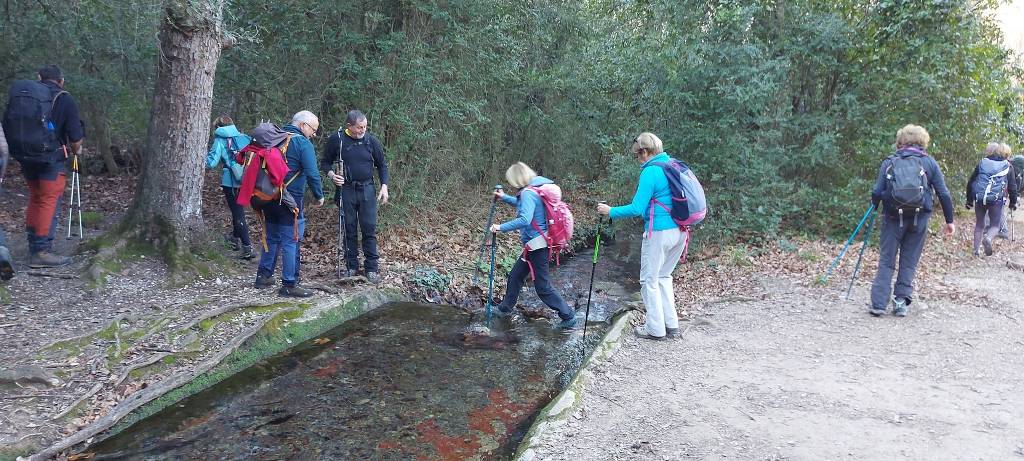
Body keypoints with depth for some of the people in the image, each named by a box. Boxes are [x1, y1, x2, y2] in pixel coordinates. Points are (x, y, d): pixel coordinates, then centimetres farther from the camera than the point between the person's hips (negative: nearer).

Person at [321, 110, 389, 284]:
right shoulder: (336, 139, -4)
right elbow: (325, 162, 7)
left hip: (367, 190, 0)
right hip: (346, 190, 0)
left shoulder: (371, 140, -1)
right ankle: (352, 266, 18)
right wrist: (331, 174, -13)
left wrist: (384, 186, -1)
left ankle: (372, 267, 5)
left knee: (369, 228, -2)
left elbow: (382, 165, 9)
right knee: (349, 229, 7)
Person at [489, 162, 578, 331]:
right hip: (534, 245, 10)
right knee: (515, 275, 20)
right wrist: (504, 197, 29)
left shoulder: (528, 193, -20)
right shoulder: (534, 189, 10)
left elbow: (524, 220, -34)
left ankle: (569, 318, 6)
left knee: (543, 287, -2)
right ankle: (505, 308, 36)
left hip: (537, 246, -10)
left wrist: (501, 227, -27)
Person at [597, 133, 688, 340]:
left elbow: (637, 208, -16)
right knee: (663, 276, 21)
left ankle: (655, 329, 11)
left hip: (659, 233, -8)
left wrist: (610, 211, -4)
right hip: (680, 231, 8)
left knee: (650, 280, 6)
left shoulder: (651, 172, -14)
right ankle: (671, 324, 23)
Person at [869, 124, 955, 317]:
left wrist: (874, 208, 14)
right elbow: (944, 194, 2)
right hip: (919, 219, 1)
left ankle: (878, 303, 0)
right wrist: (949, 220, 10)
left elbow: (877, 192, -4)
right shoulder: (929, 162, 4)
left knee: (886, 260, 6)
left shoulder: (889, 162, 2)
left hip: (893, 217, -1)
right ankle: (902, 302, 9)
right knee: (909, 262, 12)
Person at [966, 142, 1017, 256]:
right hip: (997, 200, -1)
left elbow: (970, 183, 9)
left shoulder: (981, 163, 7)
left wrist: (969, 200, 17)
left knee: (979, 225, 14)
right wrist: (1013, 202, 18)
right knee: (995, 225, 9)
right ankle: (988, 238, -23)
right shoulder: (1008, 166, 6)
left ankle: (976, 250, 11)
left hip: (980, 199, 1)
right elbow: (1012, 186, 7)